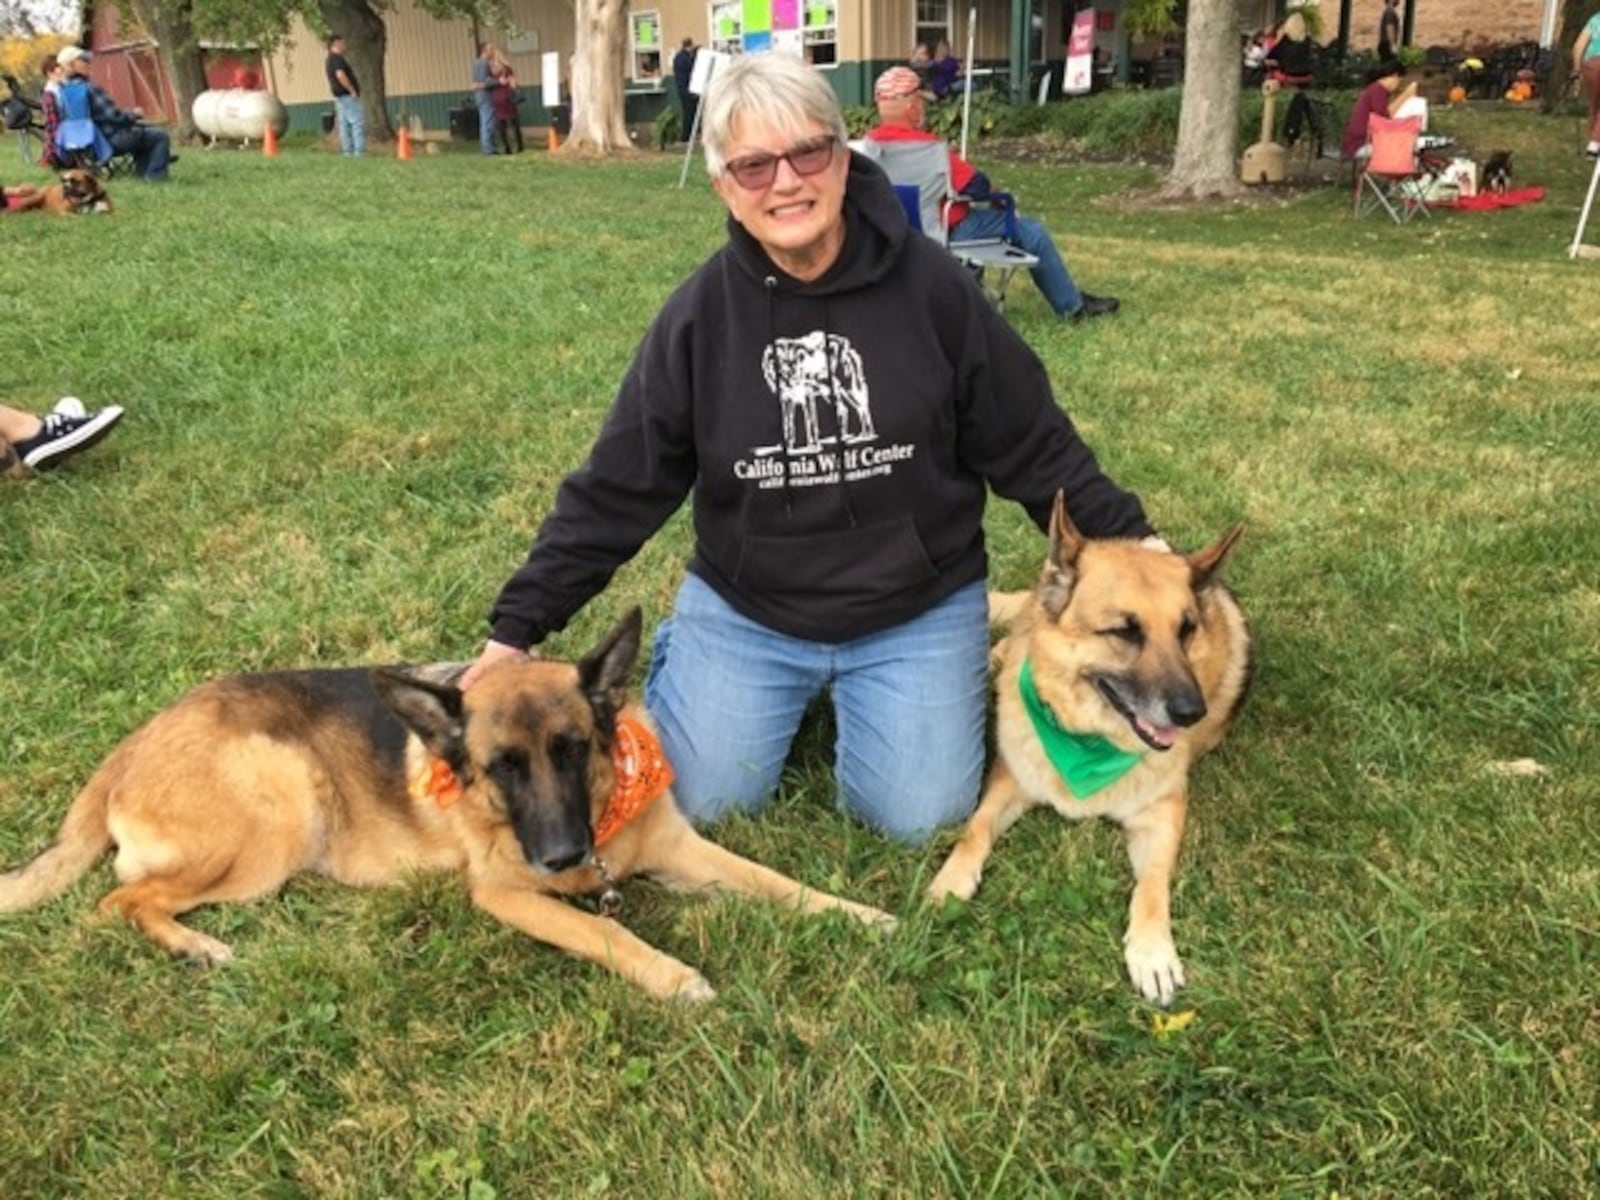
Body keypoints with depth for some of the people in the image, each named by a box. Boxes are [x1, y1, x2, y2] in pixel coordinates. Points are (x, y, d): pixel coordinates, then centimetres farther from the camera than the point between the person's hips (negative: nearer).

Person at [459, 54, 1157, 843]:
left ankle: (847, 691, 24)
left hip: (919, 608, 0)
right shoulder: (698, 316, -10)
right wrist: (518, 627, -9)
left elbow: (1032, 443, -2)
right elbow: (614, 489, -6)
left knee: (917, 818, -8)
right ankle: (678, 655, 27)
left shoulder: (928, 285, -11)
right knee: (700, 805, -5)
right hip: (742, 608, 1)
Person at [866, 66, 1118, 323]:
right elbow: (977, 186, -20)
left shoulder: (871, 143, -2)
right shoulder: (921, 144, -27)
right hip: (946, 232, -9)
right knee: (1032, 233, 3)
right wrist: (992, 189, 3)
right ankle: (1073, 306, 18)